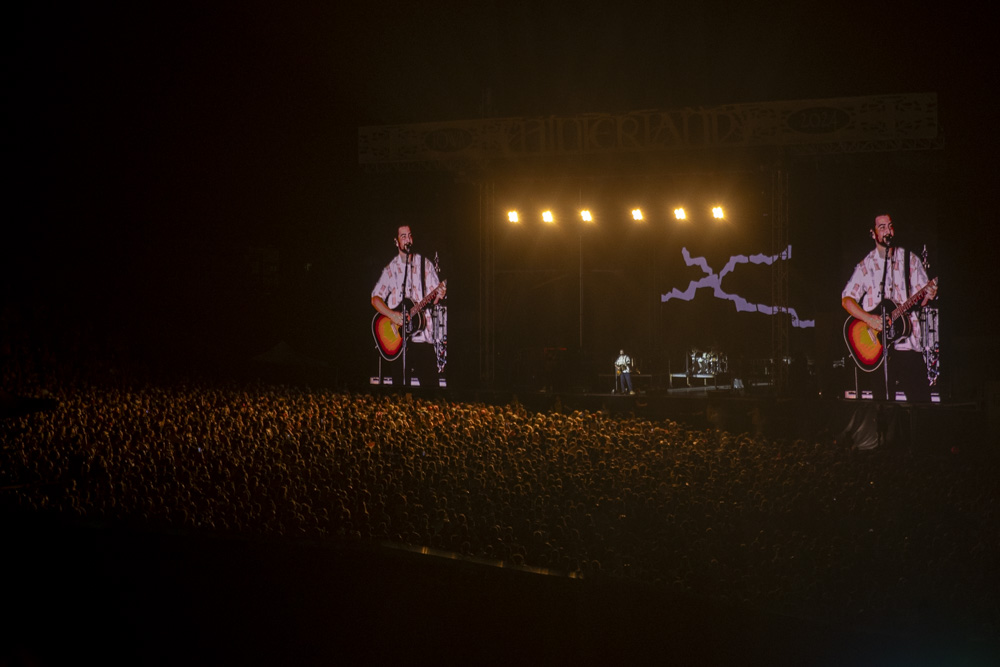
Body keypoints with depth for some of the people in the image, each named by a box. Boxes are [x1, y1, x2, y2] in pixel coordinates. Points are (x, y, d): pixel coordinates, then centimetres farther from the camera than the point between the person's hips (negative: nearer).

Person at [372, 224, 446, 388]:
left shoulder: (425, 264, 9)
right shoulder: (390, 269, 7)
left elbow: (433, 298, 9)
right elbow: (375, 299, 2)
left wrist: (438, 296, -15)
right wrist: (392, 315, -14)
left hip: (423, 336, 0)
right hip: (397, 339, 0)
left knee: (430, 383, -8)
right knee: (399, 383, 1)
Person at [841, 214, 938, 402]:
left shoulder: (909, 260, 9)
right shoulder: (865, 266, 6)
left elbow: (920, 300, 9)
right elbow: (847, 299, 0)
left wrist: (927, 296, -15)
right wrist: (869, 319, -15)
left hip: (908, 343, 0)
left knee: (921, 401, -8)